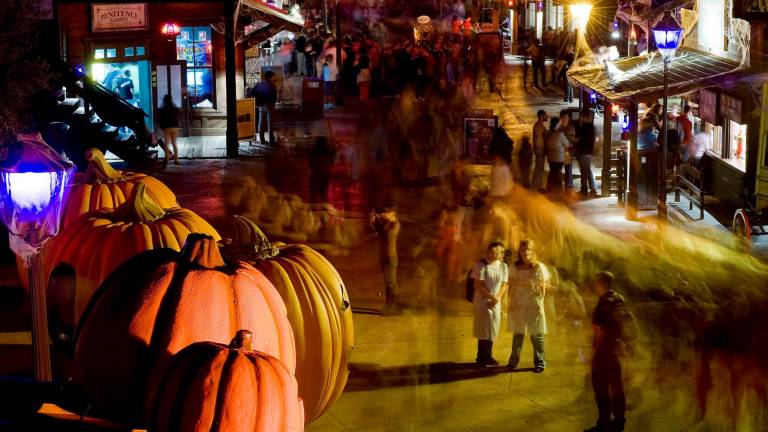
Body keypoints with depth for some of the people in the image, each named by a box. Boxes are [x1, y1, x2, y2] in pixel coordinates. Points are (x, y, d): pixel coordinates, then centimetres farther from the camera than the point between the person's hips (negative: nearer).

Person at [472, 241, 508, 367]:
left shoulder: (503, 266, 5)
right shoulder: (481, 265, -8)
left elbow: (504, 285, 4)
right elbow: (478, 285, -11)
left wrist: (497, 298, -11)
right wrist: (491, 297, -15)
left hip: (495, 303, 5)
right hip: (482, 301, -5)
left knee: (493, 329, 10)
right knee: (484, 328, -3)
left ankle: (487, 357, 21)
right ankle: (483, 357, 6)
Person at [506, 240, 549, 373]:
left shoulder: (539, 267, -3)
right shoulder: (515, 267, 5)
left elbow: (543, 287, 0)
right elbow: (511, 286, 7)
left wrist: (540, 303, -7)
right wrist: (512, 301, -5)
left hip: (534, 305, -3)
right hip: (518, 305, 3)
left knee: (536, 335, 1)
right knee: (517, 334, 9)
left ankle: (539, 363, 8)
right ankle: (514, 361, 16)